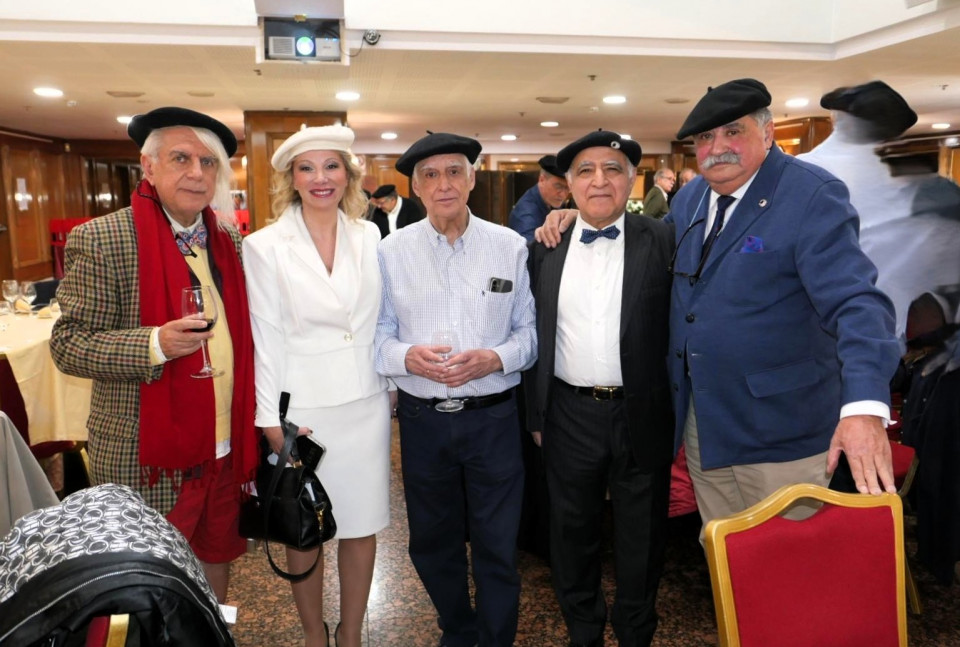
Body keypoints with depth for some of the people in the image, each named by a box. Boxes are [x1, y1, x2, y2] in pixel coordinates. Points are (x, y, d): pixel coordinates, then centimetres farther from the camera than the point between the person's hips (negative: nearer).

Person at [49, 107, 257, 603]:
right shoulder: (100, 240, -12)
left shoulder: (229, 239, 6)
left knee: (217, 552, 21)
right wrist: (155, 345, -28)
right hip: (148, 456, -5)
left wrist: (247, 424, 7)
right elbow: (67, 345, -11)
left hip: (224, 446, 5)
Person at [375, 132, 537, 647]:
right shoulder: (392, 251, -1)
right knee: (431, 542, 19)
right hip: (422, 417, 2)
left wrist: (494, 359, -19)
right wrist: (407, 356, -20)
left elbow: (530, 330, -1)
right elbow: (377, 334, 0)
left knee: (498, 546, 10)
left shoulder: (510, 246, -2)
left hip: (493, 416, -1)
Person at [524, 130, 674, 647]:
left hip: (641, 416, -2)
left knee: (640, 536, 16)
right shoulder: (547, 249, 3)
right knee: (572, 531, 18)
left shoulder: (662, 241, -4)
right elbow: (534, 337, 6)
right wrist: (535, 415, 6)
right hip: (570, 415, 2)